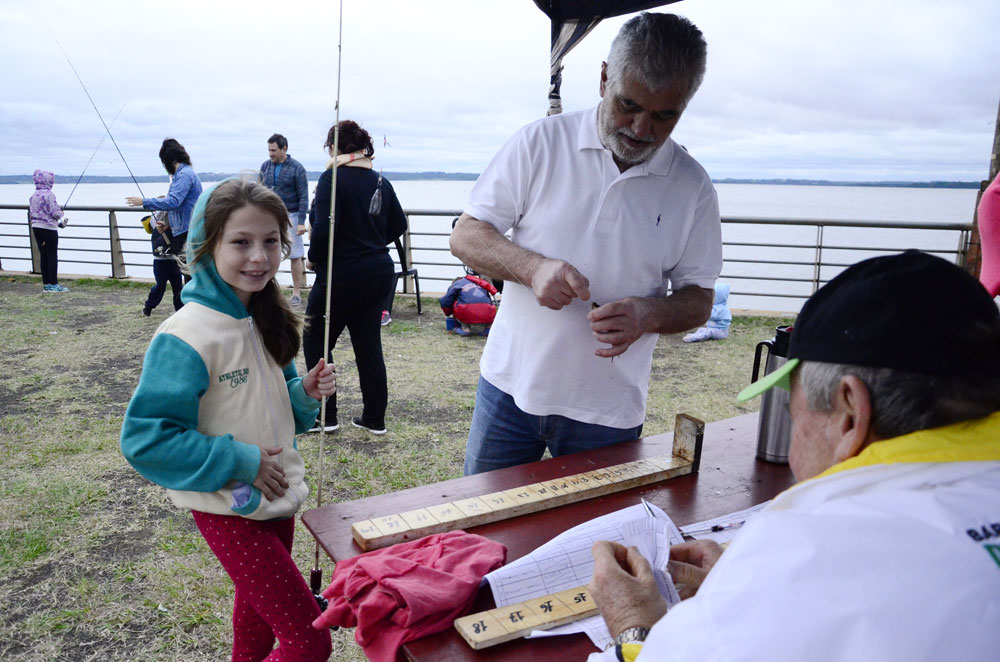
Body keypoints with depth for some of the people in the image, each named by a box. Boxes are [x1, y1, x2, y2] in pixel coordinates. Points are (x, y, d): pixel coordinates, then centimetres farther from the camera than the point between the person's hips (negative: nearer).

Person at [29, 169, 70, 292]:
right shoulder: (48, 194, -13)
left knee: (43, 256, 11)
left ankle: (46, 284, 13)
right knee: (52, 256, -1)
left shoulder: (34, 195, 11)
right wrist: (62, 215, 8)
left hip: (36, 227, 7)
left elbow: (31, 213, 15)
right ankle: (53, 284, 0)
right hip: (48, 228, -7)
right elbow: (55, 213, -17)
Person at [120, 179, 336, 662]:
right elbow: (143, 439, -21)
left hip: (276, 496, 8)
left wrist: (306, 393, -7)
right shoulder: (187, 336, -23)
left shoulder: (264, 320, 2)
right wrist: (240, 461, -22)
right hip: (228, 509, -7)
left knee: (260, 612, 27)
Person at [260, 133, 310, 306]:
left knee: (295, 256, 1)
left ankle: (296, 293, 11)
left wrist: (301, 222, -13)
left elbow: (303, 197, -6)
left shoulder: (296, 168, -5)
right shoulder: (265, 166, 8)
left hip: (290, 217, -4)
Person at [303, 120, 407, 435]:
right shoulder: (380, 181, 7)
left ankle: (325, 417, 15)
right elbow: (398, 225, 12)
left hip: (342, 275, -7)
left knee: (315, 342, 10)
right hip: (379, 272, 7)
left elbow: (324, 228, -22)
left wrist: (314, 258, -6)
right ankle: (374, 419, 19)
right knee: (369, 345, 13)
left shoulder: (333, 178, -13)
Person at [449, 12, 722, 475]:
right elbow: (465, 237, -5)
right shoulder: (540, 143, -5)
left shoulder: (692, 188, -1)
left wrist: (649, 314, -19)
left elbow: (699, 300, 4)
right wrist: (533, 268, -24)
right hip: (510, 388, 0)